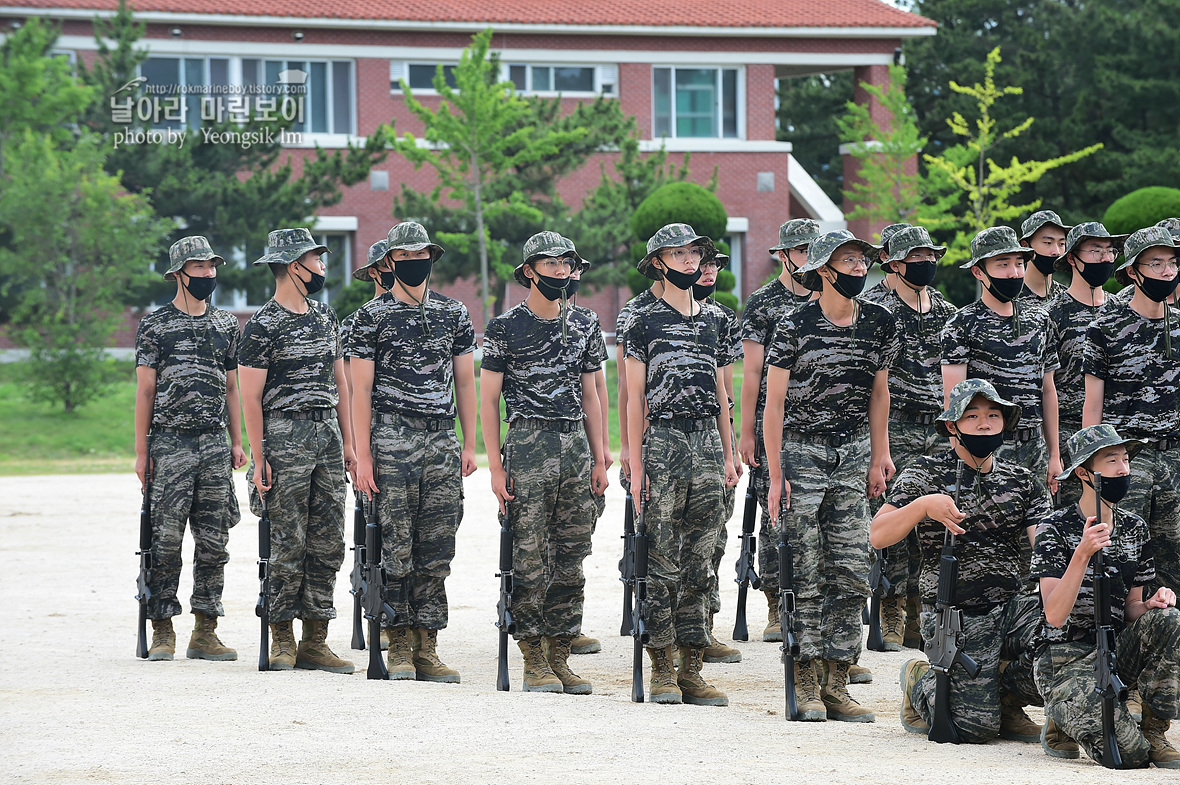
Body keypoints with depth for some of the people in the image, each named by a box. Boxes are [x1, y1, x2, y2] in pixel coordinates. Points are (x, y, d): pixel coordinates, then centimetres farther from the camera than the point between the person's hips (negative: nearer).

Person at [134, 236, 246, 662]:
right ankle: (162, 631, 1)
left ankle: (205, 632, 7)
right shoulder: (155, 325, 2)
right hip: (170, 445, -4)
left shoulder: (226, 326, 13)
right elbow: (145, 390, 0)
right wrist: (141, 451, -4)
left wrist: (237, 443, 9)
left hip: (215, 445, 4)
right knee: (166, 538, -4)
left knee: (214, 541, 2)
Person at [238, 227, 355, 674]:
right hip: (285, 436, -6)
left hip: (328, 434, 6)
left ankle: (315, 640, 6)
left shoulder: (326, 317, 14)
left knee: (328, 543, 3)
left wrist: (348, 443, 13)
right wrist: (259, 459, -13)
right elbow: (250, 397, -8)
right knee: (289, 544, -4)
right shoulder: (263, 326, -7)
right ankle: (282, 639, 3)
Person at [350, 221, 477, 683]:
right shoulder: (372, 316, 2)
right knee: (396, 548, -3)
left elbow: (465, 382, 15)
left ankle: (427, 649, 6)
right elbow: (361, 390, -1)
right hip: (393, 441, -3)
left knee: (437, 553, 2)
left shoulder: (454, 314, 13)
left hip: (442, 442, 3)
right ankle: (400, 649, 2)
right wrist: (363, 456, -7)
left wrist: (469, 445, 8)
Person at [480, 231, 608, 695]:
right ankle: (535, 661, 0)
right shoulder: (506, 328, -2)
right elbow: (488, 399, -2)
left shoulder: (582, 327, 13)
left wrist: (599, 460, 10)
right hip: (529, 445, -5)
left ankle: (560, 656, 11)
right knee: (530, 557, -5)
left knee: (571, 558, 5)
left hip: (576, 444, 5)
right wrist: (495, 467, -8)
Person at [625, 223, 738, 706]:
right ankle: (662, 670, 1)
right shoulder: (645, 322, 0)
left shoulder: (715, 321, 14)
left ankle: (692, 670, 7)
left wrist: (728, 454, 12)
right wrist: (636, 463, -7)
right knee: (663, 561, -3)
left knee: (699, 561, 4)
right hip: (664, 440, -5)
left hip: (707, 440, 5)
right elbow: (635, 397, -2)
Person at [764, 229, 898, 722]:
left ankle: (836, 684, 6)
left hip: (852, 457, 4)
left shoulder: (880, 324, 5)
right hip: (802, 454, -4)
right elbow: (774, 402, -7)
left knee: (852, 572, 0)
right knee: (806, 573, -3)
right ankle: (806, 685, 2)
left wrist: (878, 459, 12)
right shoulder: (796, 327, -9)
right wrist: (776, 474, -11)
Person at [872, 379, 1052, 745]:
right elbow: (878, 536, -8)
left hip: (1012, 606, 4)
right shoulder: (927, 474, 0)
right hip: (956, 617, -4)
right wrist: (923, 505, -23)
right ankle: (920, 681, 20)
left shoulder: (1022, 482, 10)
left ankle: (1004, 692, 6)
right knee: (975, 728, -15)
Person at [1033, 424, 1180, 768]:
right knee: (1129, 753, -25)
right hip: (1067, 660, -6)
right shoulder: (1056, 528, -9)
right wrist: (1082, 554, -32)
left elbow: (1130, 607, 14)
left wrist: (1151, 605, -10)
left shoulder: (1134, 529, 9)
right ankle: (1061, 720, 7)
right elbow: (1055, 615, -19)